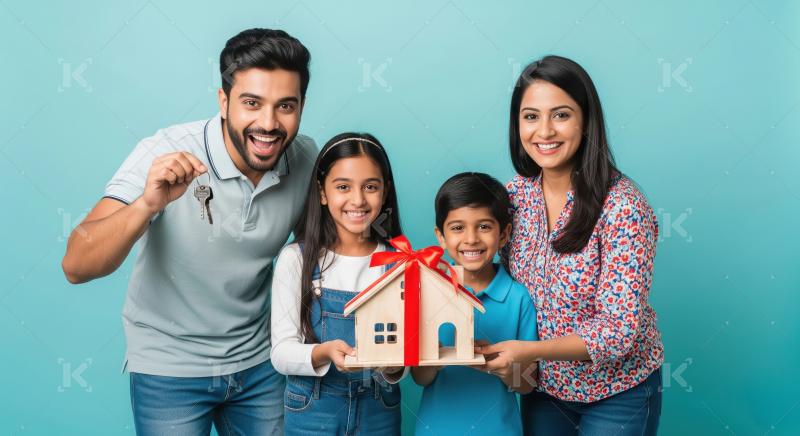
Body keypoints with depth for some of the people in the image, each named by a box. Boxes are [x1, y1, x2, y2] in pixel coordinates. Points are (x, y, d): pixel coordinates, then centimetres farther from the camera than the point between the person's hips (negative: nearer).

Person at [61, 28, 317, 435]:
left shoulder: (306, 159, -12)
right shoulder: (164, 153, -22)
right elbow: (77, 266, -26)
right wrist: (147, 205, -42)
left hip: (259, 361, 3)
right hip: (169, 367, -3)